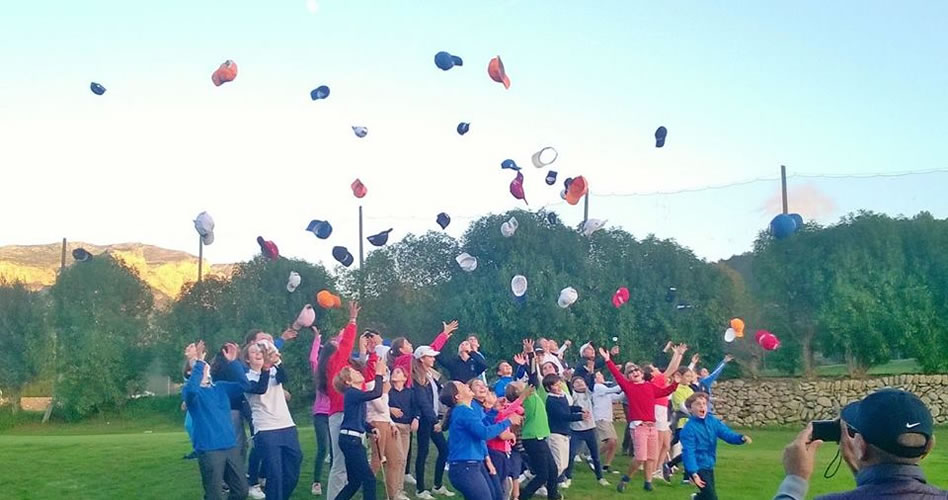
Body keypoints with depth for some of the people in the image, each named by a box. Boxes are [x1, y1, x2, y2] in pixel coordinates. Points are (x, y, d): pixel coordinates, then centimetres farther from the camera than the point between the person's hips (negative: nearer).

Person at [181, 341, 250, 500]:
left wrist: (232, 362, -7)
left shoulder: (220, 387, 15)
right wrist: (198, 362, -25)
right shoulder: (190, 391, -2)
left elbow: (244, 384, 3)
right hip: (209, 450, -6)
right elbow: (191, 389, -26)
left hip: (231, 447, 6)